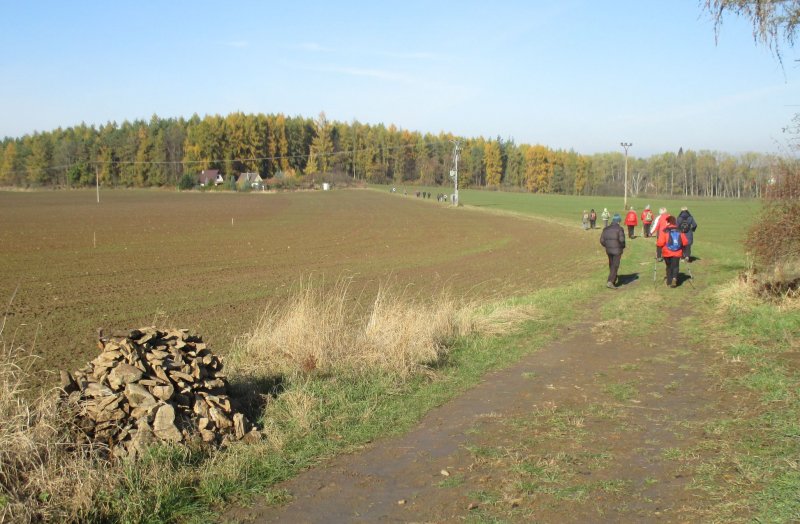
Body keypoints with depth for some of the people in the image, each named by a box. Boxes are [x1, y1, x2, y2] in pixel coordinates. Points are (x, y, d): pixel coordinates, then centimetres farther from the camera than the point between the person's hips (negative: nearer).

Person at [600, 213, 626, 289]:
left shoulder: (606, 229, 4)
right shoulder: (619, 229, -13)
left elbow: (602, 240, 3)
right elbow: (621, 239, -22)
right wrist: (623, 246, -2)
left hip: (608, 250, 6)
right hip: (617, 250, -6)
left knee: (611, 265, 20)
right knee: (615, 266, -2)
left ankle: (614, 279, 31)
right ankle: (610, 282, -12)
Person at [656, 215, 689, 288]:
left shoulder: (664, 231, -10)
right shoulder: (679, 231, 0)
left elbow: (660, 243, -17)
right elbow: (685, 242, 1)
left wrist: (657, 242, 5)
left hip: (667, 253, -1)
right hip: (677, 253, 1)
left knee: (669, 267, 17)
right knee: (675, 266, 5)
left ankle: (669, 282, 22)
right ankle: (674, 278, -21)